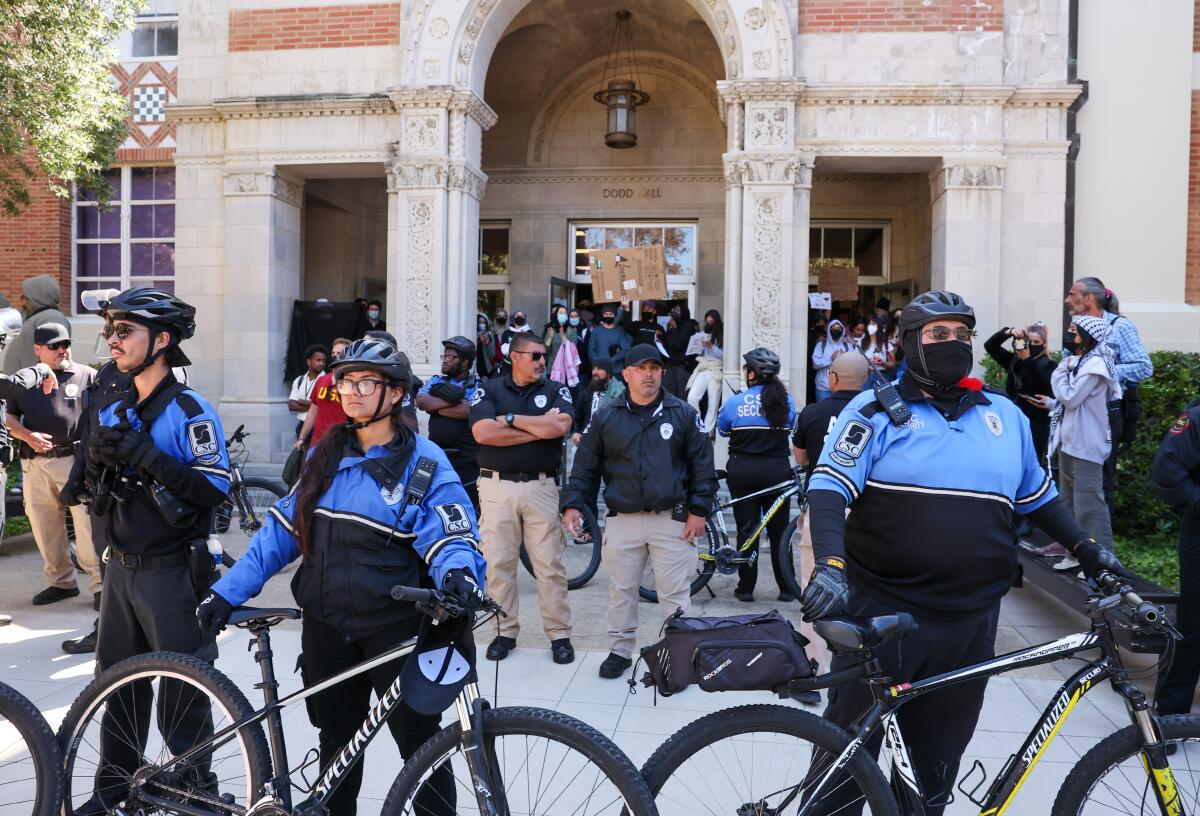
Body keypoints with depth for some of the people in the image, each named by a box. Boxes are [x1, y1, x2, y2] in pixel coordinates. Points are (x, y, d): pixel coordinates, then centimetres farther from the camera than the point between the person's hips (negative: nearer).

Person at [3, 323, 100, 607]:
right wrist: (28, 436, -5)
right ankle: (61, 581, 27)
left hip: (76, 461, -5)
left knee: (87, 524, -8)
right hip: (35, 464, 5)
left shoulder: (87, 375, 2)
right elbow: (10, 418, 15)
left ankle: (100, 584, -2)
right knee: (44, 526, 13)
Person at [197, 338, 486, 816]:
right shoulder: (324, 457, 7)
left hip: (395, 628, -5)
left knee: (421, 744, 2)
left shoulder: (424, 464, -9)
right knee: (336, 741, 19)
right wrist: (227, 592, 2)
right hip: (326, 625, 5)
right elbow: (280, 530, 8)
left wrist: (457, 573, -38)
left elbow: (451, 540, -15)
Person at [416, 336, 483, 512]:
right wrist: (454, 399, -12)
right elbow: (421, 401, -5)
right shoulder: (435, 382, 14)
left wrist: (435, 406, -7)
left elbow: (468, 411, -17)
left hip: (467, 462, -4)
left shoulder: (477, 386, 0)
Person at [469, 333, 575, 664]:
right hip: (497, 486, 0)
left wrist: (510, 419, -8)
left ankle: (560, 634, 13)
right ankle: (505, 631, 20)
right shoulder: (489, 390, 4)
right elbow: (483, 432, -14)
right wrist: (539, 428, -10)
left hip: (541, 487, 0)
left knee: (550, 564, 3)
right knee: (499, 563, 7)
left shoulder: (556, 390, 6)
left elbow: (560, 426, -14)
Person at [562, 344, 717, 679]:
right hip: (622, 520, 2)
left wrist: (699, 510, -3)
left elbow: (702, 464, 3)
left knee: (675, 593, 3)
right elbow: (585, 466, 7)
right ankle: (620, 651, 27)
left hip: (672, 520, -1)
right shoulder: (605, 418, 5)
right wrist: (573, 504, -3)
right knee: (621, 590, 11)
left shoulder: (684, 414, 2)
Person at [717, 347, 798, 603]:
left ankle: (746, 588, 11)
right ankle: (786, 589, 17)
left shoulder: (734, 403, -7)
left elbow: (722, 431, 9)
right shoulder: (786, 401, -1)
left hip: (743, 471, -1)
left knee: (746, 529, 7)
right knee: (779, 530, 10)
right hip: (777, 471, 1)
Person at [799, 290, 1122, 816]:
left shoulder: (1005, 416, 11)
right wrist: (830, 564, -27)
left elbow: (1036, 495, 24)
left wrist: (1084, 548, 15)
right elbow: (829, 486, -13)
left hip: (971, 621, 4)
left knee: (939, 757, 17)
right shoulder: (877, 409, -4)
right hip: (880, 612, -4)